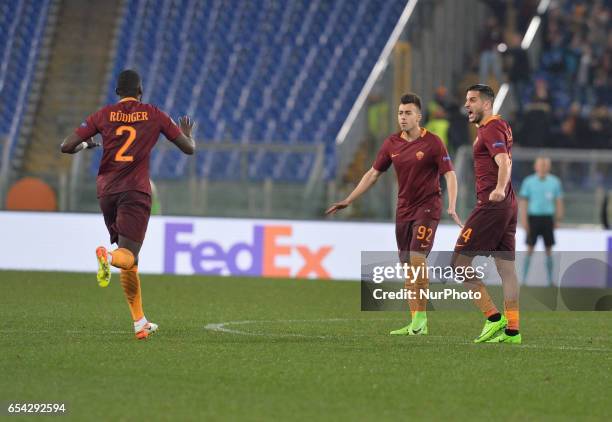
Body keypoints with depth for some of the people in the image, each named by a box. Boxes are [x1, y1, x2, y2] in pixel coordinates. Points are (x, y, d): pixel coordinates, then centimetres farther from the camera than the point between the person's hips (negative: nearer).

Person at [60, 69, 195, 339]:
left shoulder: (103, 115, 7)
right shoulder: (154, 115, 5)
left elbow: (66, 147, 1)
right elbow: (189, 148, 11)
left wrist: (86, 144, 23)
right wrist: (187, 134, 34)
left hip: (106, 191, 3)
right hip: (136, 191, -3)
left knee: (128, 263, 15)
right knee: (128, 256, -12)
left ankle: (139, 323, 15)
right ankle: (107, 256, -48)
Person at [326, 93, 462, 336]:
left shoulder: (432, 143, -10)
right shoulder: (391, 144, 5)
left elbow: (450, 175, -12)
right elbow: (373, 174, 13)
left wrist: (452, 207, -25)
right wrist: (347, 201, 11)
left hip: (427, 207, -6)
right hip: (404, 208, 6)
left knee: (417, 259, -17)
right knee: (407, 265, 5)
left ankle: (421, 320, -10)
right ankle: (415, 323, 10)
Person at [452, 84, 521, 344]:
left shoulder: (491, 129, -11)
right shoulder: (501, 126, 19)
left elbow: (504, 162, -28)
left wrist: (499, 189, -44)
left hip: (491, 205, -10)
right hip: (508, 206, 10)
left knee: (460, 262, -6)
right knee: (506, 268, 6)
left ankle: (493, 318, -8)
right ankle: (512, 330, 3)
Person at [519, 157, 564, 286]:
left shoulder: (554, 182, 6)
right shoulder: (529, 182, 1)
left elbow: (559, 201, 10)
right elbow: (523, 201, 0)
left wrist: (558, 219, 5)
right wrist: (524, 220, -8)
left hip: (548, 217, 2)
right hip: (533, 217, -2)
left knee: (548, 250, 4)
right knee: (530, 249, -4)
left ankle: (550, 280, 9)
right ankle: (523, 279, -1)